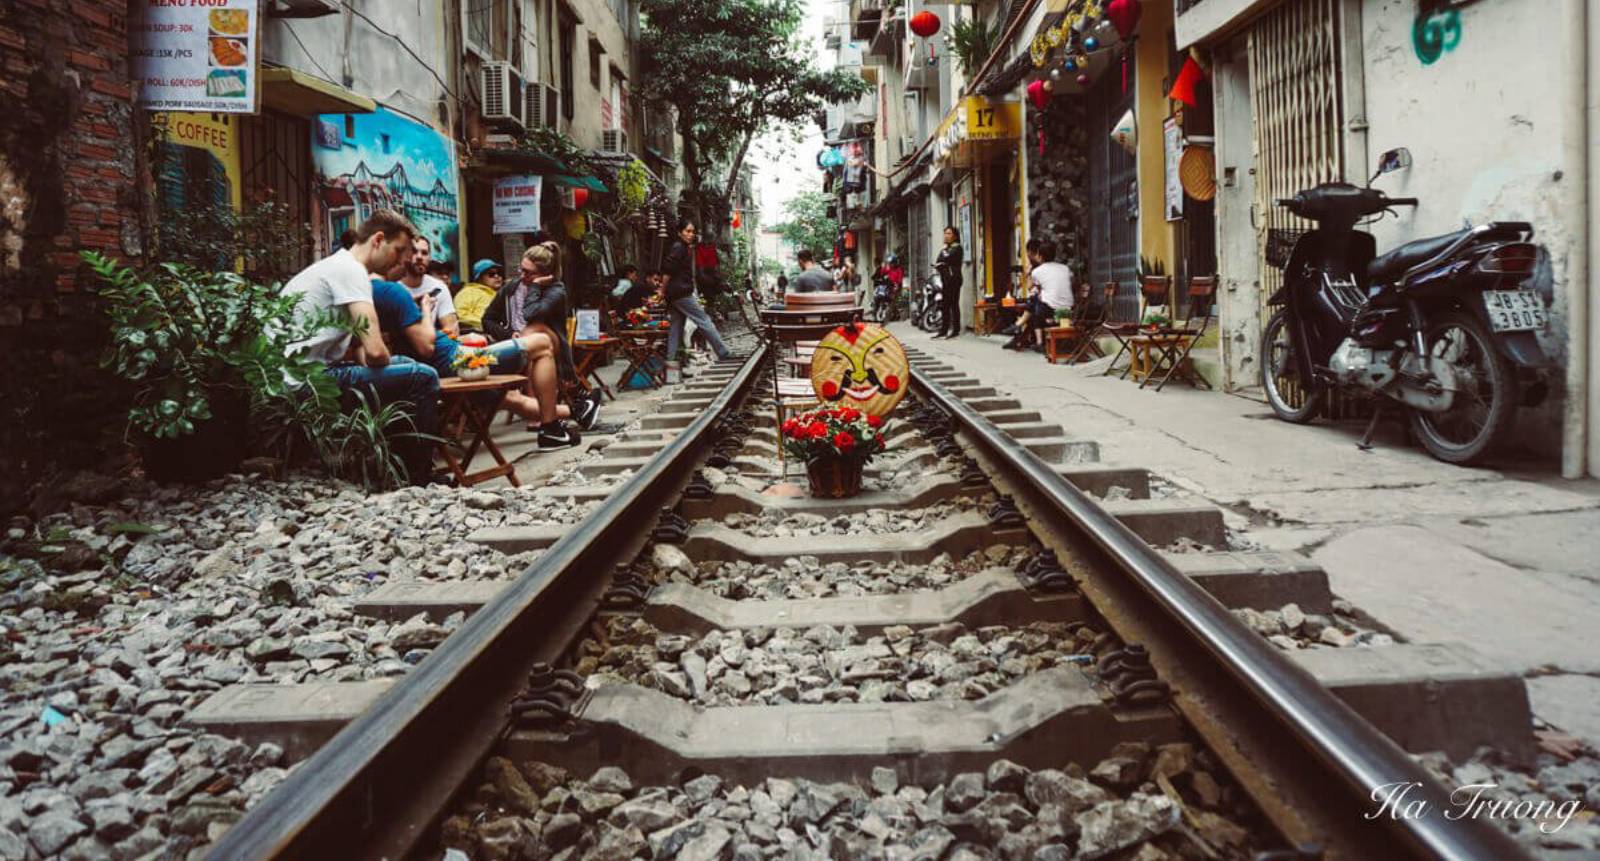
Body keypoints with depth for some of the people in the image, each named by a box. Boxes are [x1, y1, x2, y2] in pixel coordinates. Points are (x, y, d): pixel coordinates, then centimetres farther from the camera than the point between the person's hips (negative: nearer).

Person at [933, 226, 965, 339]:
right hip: (945, 279, 7)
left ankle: (956, 330, -7)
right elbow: (936, 262, 13)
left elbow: (948, 257, -16)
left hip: (954, 278, -7)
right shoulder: (944, 249, 22)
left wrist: (941, 263, 3)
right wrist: (944, 264, -6)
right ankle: (944, 330, 7)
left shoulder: (957, 247, -2)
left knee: (954, 304, -9)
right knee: (945, 305, 5)